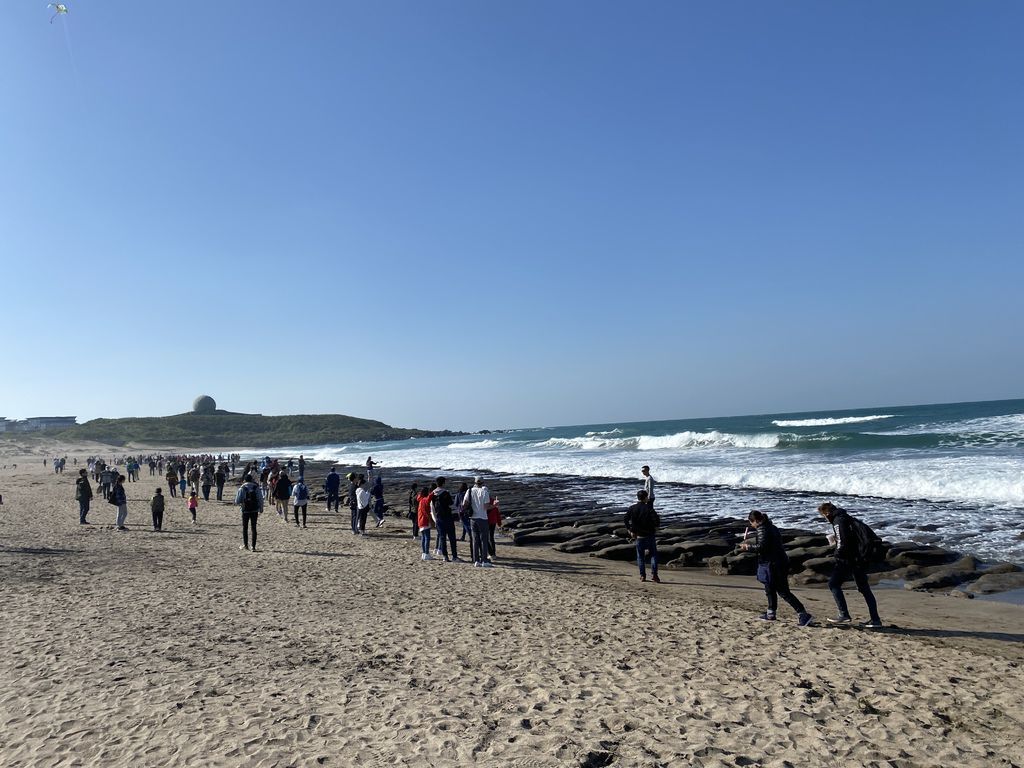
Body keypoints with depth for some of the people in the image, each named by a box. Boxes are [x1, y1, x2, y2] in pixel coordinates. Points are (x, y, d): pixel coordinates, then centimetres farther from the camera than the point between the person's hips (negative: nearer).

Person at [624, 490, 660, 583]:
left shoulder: (632, 509, 0)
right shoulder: (648, 508, -11)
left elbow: (626, 520, 0)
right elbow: (656, 519, -19)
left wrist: (630, 531, 8)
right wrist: (655, 528, 0)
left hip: (639, 536, 3)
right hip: (650, 535, -3)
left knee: (640, 556, 11)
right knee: (654, 554, 5)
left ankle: (642, 576, 11)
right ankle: (654, 575, -4)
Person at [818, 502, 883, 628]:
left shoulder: (838, 521, -12)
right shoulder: (848, 518, 18)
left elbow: (843, 542, -20)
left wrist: (838, 556, -9)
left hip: (849, 559, -9)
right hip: (860, 559, 9)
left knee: (833, 583, -3)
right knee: (864, 588, 12)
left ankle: (844, 615, -6)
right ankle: (875, 620, 13)